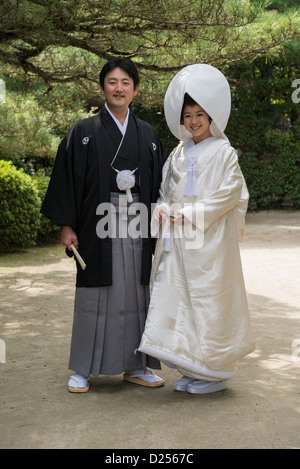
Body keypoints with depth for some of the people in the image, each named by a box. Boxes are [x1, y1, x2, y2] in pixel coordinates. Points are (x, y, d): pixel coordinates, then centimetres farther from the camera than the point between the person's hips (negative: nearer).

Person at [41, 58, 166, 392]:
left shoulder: (147, 135, 11)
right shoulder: (83, 133, 1)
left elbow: (158, 184, 12)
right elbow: (67, 179, -1)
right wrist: (66, 225, -7)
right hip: (98, 229, -3)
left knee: (136, 296, 7)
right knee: (94, 297, 2)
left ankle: (134, 366, 19)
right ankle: (83, 369, 13)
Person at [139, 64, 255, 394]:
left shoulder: (223, 152, -3)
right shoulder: (178, 153, 16)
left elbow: (230, 193, -11)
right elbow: (167, 188, 21)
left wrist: (193, 213, -15)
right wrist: (163, 207, -1)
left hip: (210, 239, -6)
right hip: (177, 241, 6)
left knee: (209, 301, -3)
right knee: (177, 298, 5)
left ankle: (215, 373, 9)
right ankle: (192, 370, 15)